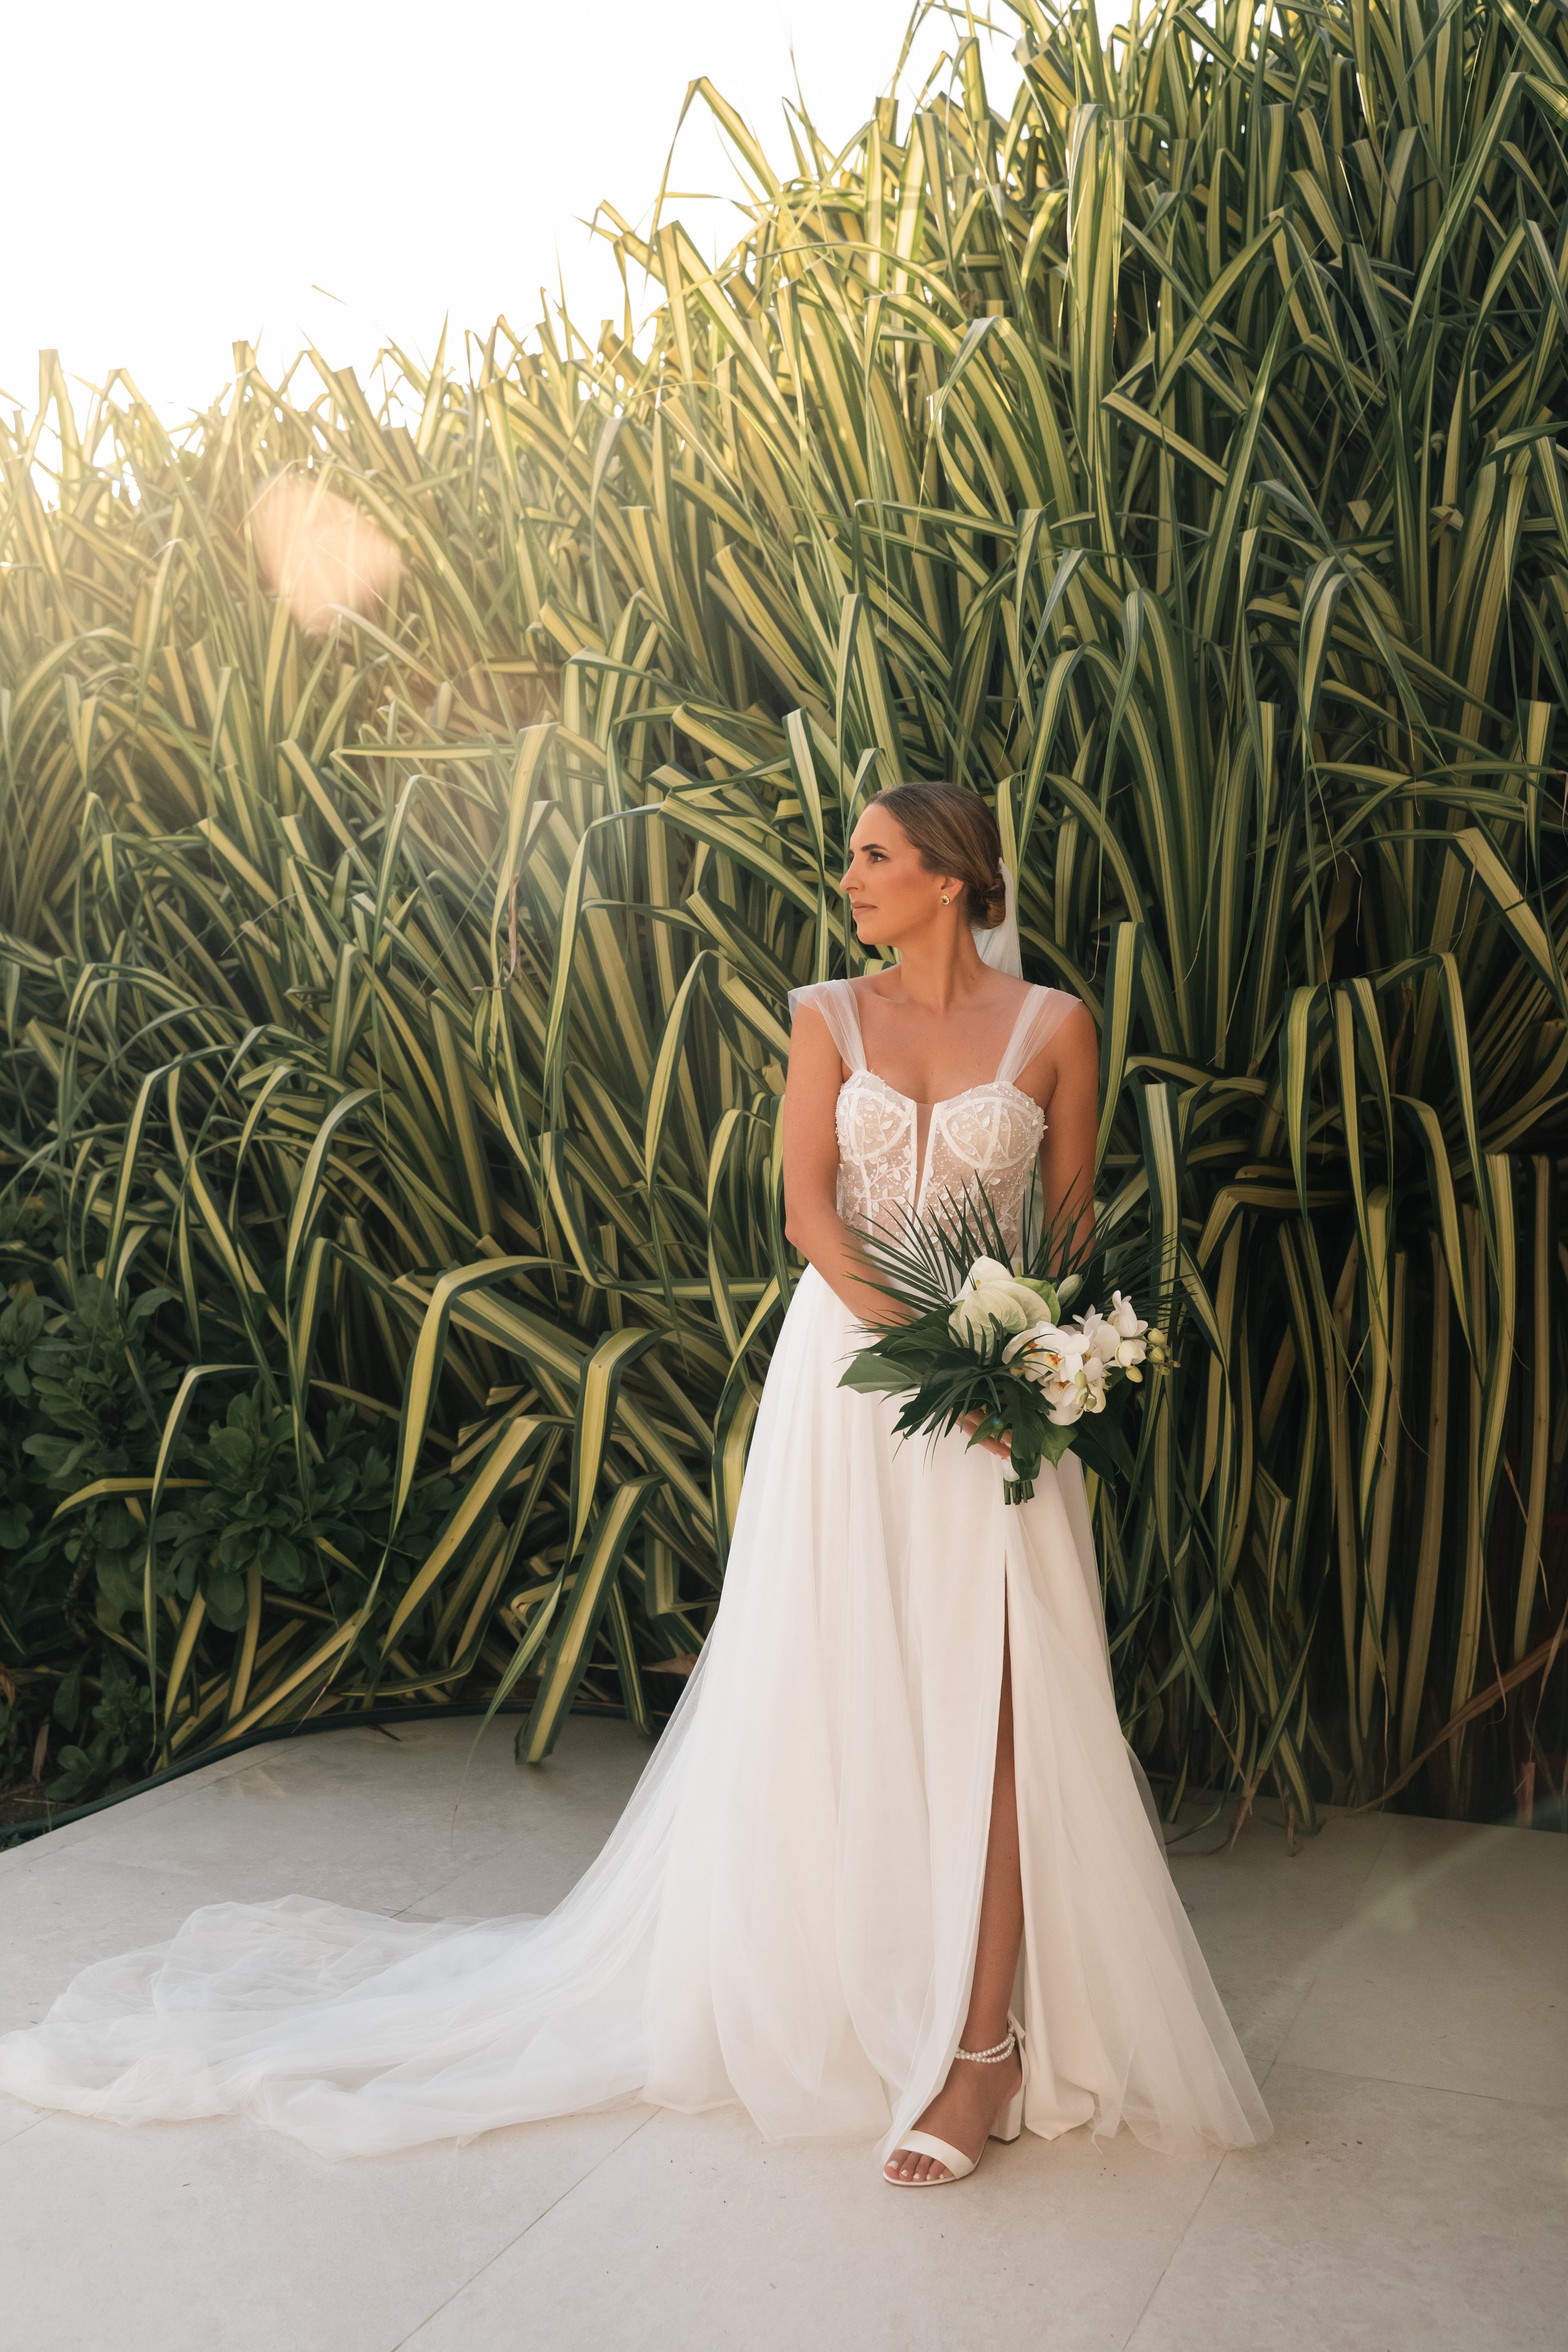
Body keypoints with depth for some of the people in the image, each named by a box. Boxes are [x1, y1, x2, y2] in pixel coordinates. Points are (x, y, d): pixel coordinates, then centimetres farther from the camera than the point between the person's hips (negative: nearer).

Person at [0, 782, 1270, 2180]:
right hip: (842, 1367, 2)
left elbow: (1074, 1208, 8)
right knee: (823, 1694, 6)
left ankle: (982, 2046, 2)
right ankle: (821, 1994, 25)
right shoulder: (830, 1014, 6)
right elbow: (808, 1202, -4)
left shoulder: (1054, 1024, 3)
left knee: (981, 1702, -6)